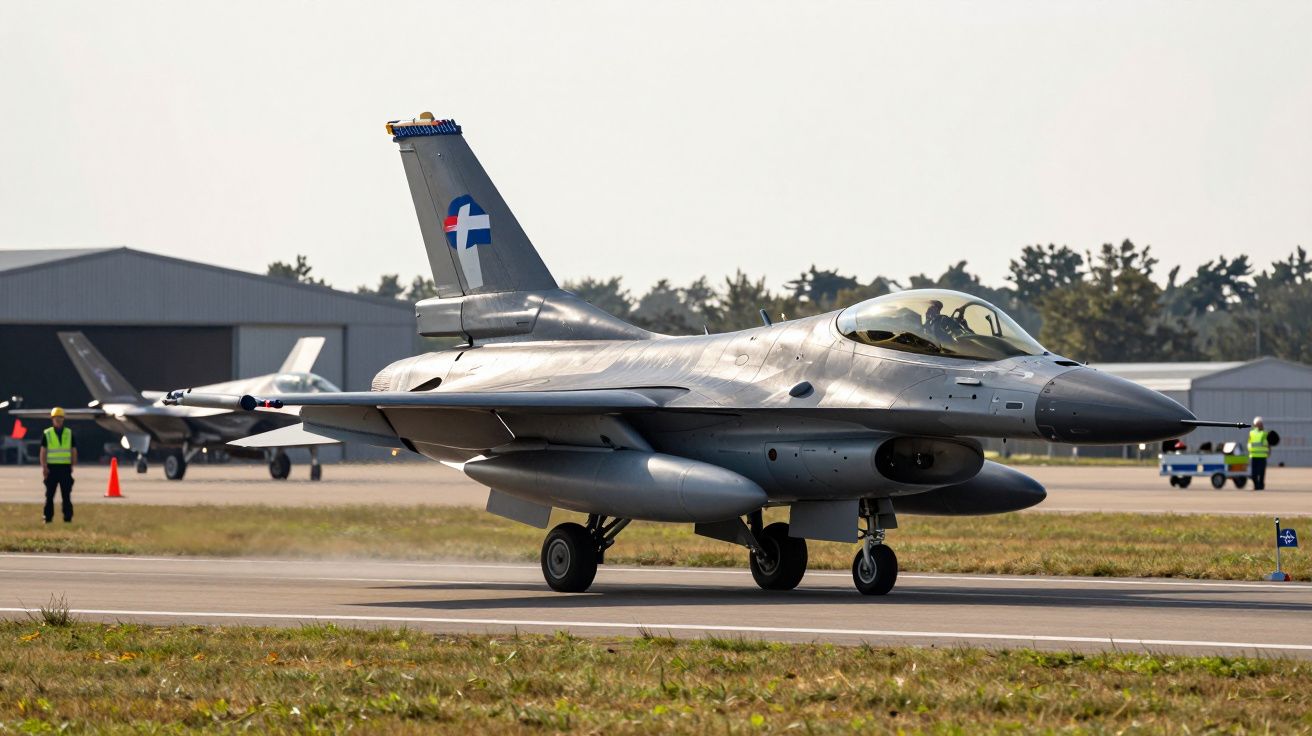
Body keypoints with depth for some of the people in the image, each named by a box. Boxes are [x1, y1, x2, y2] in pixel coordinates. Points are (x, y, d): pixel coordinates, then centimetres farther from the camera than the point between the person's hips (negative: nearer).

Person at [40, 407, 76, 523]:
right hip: (51, 467, -1)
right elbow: (43, 452, 1)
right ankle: (48, 517, 4)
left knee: (66, 495, 0)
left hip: (65, 468, 1)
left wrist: (73, 465, 0)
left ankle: (68, 517, 2)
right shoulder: (47, 434, 4)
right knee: (49, 495, 1)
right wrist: (44, 467, -9)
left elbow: (74, 451, 10)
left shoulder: (69, 433, 9)